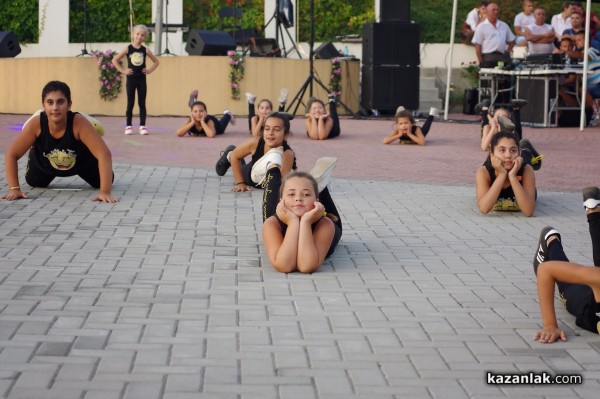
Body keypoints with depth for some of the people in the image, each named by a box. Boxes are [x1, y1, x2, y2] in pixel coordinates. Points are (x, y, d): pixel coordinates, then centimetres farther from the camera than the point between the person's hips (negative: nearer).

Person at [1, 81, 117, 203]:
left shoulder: (79, 123, -42)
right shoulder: (36, 124, -36)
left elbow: (104, 153, -45)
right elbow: (12, 154, -26)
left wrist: (105, 192, -52)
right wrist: (14, 188, -34)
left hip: (81, 162, -1)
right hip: (46, 164, 1)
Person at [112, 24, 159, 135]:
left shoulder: (145, 50, 2)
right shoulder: (128, 49, -3)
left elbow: (156, 61, 13)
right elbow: (115, 60, -2)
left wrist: (149, 70, 0)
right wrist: (123, 70, -7)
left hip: (142, 79, 1)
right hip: (131, 79, -1)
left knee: (142, 103, 2)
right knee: (130, 103, 2)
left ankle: (142, 126, 4)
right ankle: (129, 126, 7)